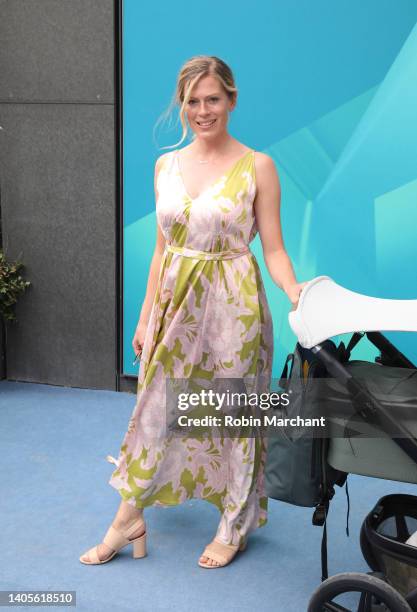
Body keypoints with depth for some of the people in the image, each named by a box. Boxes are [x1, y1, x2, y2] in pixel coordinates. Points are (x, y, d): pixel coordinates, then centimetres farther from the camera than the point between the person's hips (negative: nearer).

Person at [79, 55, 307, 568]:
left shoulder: (257, 166, -7)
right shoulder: (167, 165, 6)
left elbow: (273, 248, -7)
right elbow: (162, 247, 11)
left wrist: (294, 290, -26)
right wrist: (146, 315, 10)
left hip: (232, 304, -4)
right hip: (175, 300, 4)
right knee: (157, 405, 10)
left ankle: (234, 527, 25)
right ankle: (128, 521, 22)